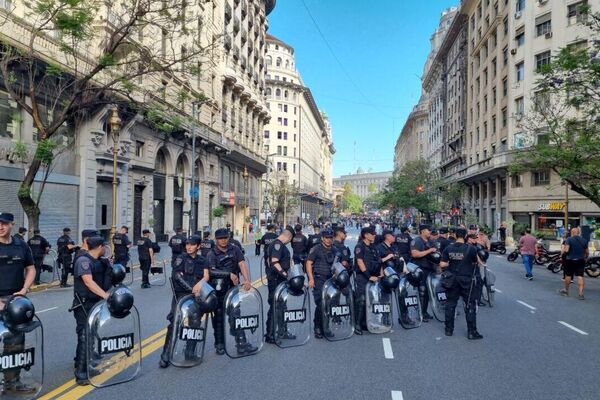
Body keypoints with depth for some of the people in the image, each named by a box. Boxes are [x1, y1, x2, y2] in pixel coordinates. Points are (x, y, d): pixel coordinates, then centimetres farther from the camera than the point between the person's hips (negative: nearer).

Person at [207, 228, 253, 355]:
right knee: (219, 317, 7)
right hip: (218, 291, -2)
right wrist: (230, 274, -25)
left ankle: (241, 344, 7)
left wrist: (247, 280, -20)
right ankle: (219, 345, 19)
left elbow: (242, 264, -5)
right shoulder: (212, 254, -2)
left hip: (233, 288, 2)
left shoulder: (235, 249, 5)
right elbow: (212, 271, -16)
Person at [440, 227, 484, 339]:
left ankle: (449, 329, 19)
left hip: (452, 280, 3)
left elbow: (442, 264, -6)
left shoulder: (448, 249, -6)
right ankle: (472, 332, 9)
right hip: (467, 280, -3)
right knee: (470, 306, 6)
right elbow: (477, 262, -1)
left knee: (450, 304, 12)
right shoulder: (471, 248, -13)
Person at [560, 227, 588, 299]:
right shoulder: (584, 240, 5)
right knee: (580, 276, -1)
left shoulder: (569, 239, -9)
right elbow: (587, 252, 11)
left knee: (568, 275, 12)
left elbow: (566, 250, -18)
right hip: (580, 261, 3)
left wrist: (562, 250, 4)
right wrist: (585, 258, 29)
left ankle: (566, 290, 27)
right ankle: (581, 294, -7)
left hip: (570, 260, -3)